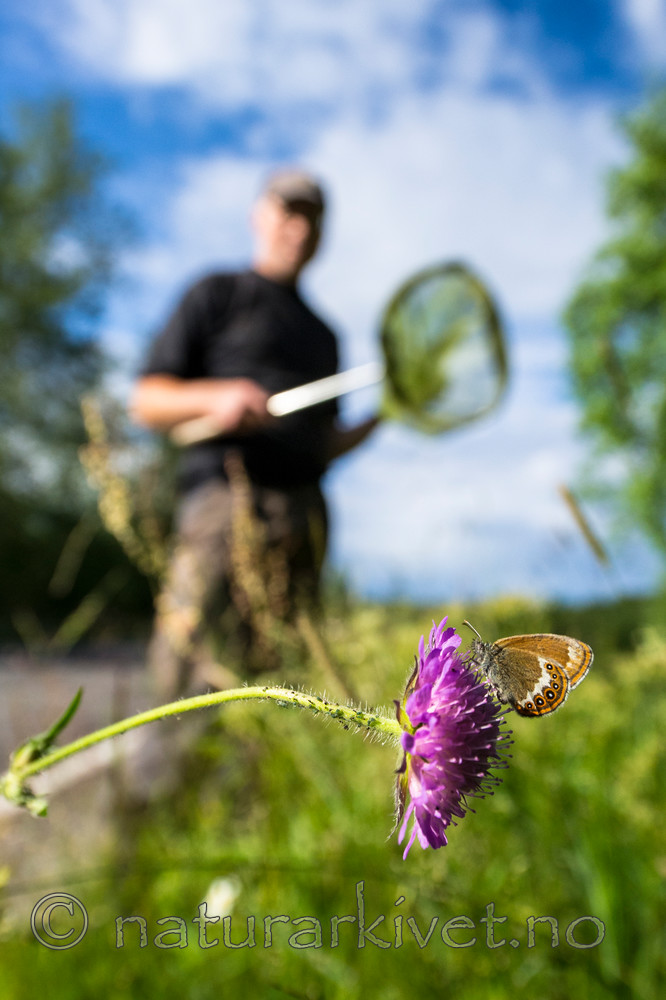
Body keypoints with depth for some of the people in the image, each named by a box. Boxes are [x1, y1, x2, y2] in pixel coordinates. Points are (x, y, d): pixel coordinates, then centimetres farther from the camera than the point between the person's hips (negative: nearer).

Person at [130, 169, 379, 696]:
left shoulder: (323, 334, 28)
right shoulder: (216, 295, 13)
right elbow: (147, 401, 5)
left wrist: (381, 417, 12)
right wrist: (215, 397, -13)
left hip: (304, 508, 5)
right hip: (224, 489, -4)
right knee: (186, 643, -15)